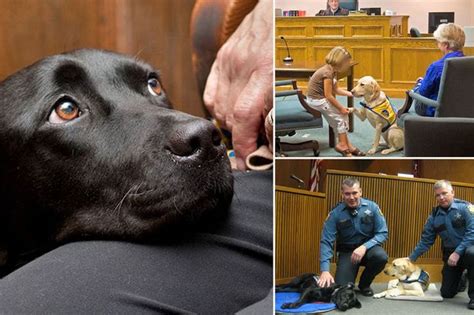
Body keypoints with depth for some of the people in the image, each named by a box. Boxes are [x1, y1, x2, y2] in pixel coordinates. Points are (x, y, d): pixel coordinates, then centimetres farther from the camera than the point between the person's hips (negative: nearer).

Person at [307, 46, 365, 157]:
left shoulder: (333, 71, 4)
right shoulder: (327, 73, -26)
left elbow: (335, 89, 12)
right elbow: (328, 96, -24)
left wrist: (351, 93, 6)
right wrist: (341, 108, -15)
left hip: (321, 98, 9)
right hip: (316, 100, -9)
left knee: (342, 115, 4)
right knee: (341, 114, -8)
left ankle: (345, 144, 9)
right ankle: (343, 144, 4)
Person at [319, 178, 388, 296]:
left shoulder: (372, 207, -11)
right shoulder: (335, 213, -13)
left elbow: (383, 233, -11)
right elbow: (326, 241, -17)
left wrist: (364, 247, -29)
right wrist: (325, 270, -30)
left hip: (368, 247, 1)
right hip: (347, 252, -1)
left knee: (381, 256, -33)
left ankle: (364, 284, -2)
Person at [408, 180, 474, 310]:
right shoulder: (434, 216, 2)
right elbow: (426, 241, 9)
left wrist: (458, 252, -29)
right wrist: (411, 258, 6)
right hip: (450, 253, 5)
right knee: (446, 294, 2)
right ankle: (461, 280, 39)